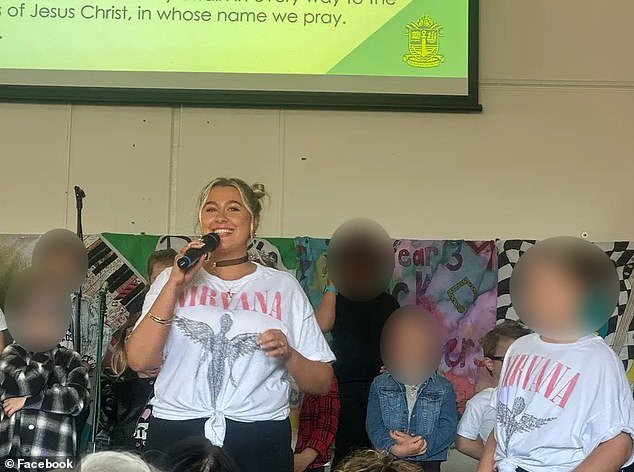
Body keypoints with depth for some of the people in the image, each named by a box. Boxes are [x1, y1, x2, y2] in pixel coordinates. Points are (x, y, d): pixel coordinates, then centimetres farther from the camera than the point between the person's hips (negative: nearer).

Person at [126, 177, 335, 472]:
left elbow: (322, 383, 8)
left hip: (259, 442, 0)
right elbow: (140, 361, -5)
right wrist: (176, 284, -9)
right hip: (176, 435, 0)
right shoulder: (172, 279, 9)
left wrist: (288, 354, -11)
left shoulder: (283, 287, 7)